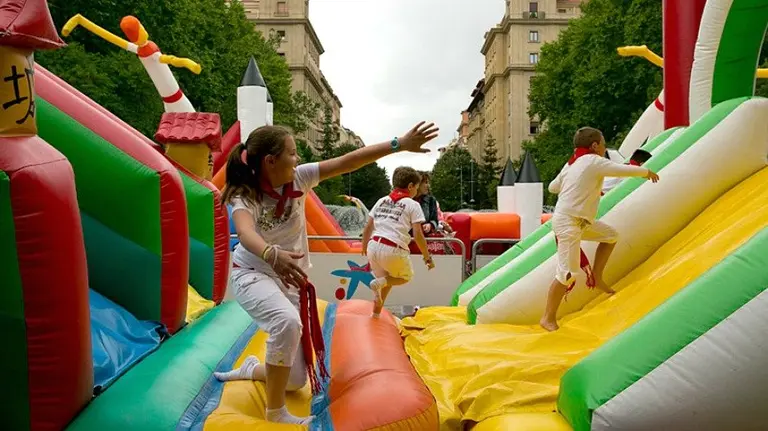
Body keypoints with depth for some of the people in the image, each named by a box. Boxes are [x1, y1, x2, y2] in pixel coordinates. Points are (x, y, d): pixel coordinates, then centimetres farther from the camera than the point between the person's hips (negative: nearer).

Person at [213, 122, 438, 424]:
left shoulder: (299, 178, -11)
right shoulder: (245, 196, -22)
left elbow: (348, 162, -17)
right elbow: (246, 233, -45)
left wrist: (399, 144, -22)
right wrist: (272, 255, -67)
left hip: (290, 279, 5)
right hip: (253, 275, -5)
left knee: (296, 380, 6)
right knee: (288, 322, -40)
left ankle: (251, 369, 40)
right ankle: (276, 412, -19)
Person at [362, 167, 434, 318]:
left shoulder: (382, 201, 16)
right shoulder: (412, 205, 2)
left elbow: (368, 227, 17)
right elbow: (418, 234, -5)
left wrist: (364, 247, 31)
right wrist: (427, 257, 2)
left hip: (374, 246, 5)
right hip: (394, 250, -5)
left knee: (385, 280, 28)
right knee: (406, 276, 23)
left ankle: (375, 314, 23)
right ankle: (381, 282, -5)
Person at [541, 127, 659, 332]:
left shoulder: (571, 164, 13)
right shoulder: (594, 161, -9)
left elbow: (553, 187, 21)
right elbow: (625, 170, -10)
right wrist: (647, 172, 10)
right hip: (568, 222, -10)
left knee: (611, 236, 19)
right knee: (568, 273, -10)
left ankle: (596, 278, 23)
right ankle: (548, 318, -3)